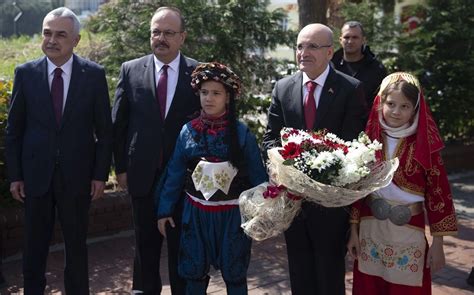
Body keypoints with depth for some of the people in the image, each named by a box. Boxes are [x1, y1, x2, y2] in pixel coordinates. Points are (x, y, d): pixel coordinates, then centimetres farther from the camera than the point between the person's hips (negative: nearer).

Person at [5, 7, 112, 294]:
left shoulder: (94, 74, -4)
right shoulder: (26, 73, -1)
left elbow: (105, 129, -1)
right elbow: (14, 129, 3)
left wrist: (100, 174, -4)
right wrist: (15, 175, 0)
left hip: (77, 174, -1)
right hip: (36, 173, 1)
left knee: (76, 243, 12)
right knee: (35, 244, 11)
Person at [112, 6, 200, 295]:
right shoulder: (131, 70, 0)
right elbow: (119, 123, 4)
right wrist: (121, 167, 3)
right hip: (143, 174, 2)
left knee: (182, 244, 11)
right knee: (146, 242, 14)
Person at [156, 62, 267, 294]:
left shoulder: (241, 133, -8)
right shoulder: (188, 131, -3)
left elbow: (257, 174, -5)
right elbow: (175, 173, 2)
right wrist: (164, 210, 2)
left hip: (231, 214, -2)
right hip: (196, 213, 2)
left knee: (234, 274, 11)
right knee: (194, 273, 13)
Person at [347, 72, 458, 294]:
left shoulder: (424, 145, -9)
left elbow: (437, 193, -6)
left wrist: (438, 243, -5)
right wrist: (354, 230, 5)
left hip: (409, 232, -2)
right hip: (370, 230, 3)